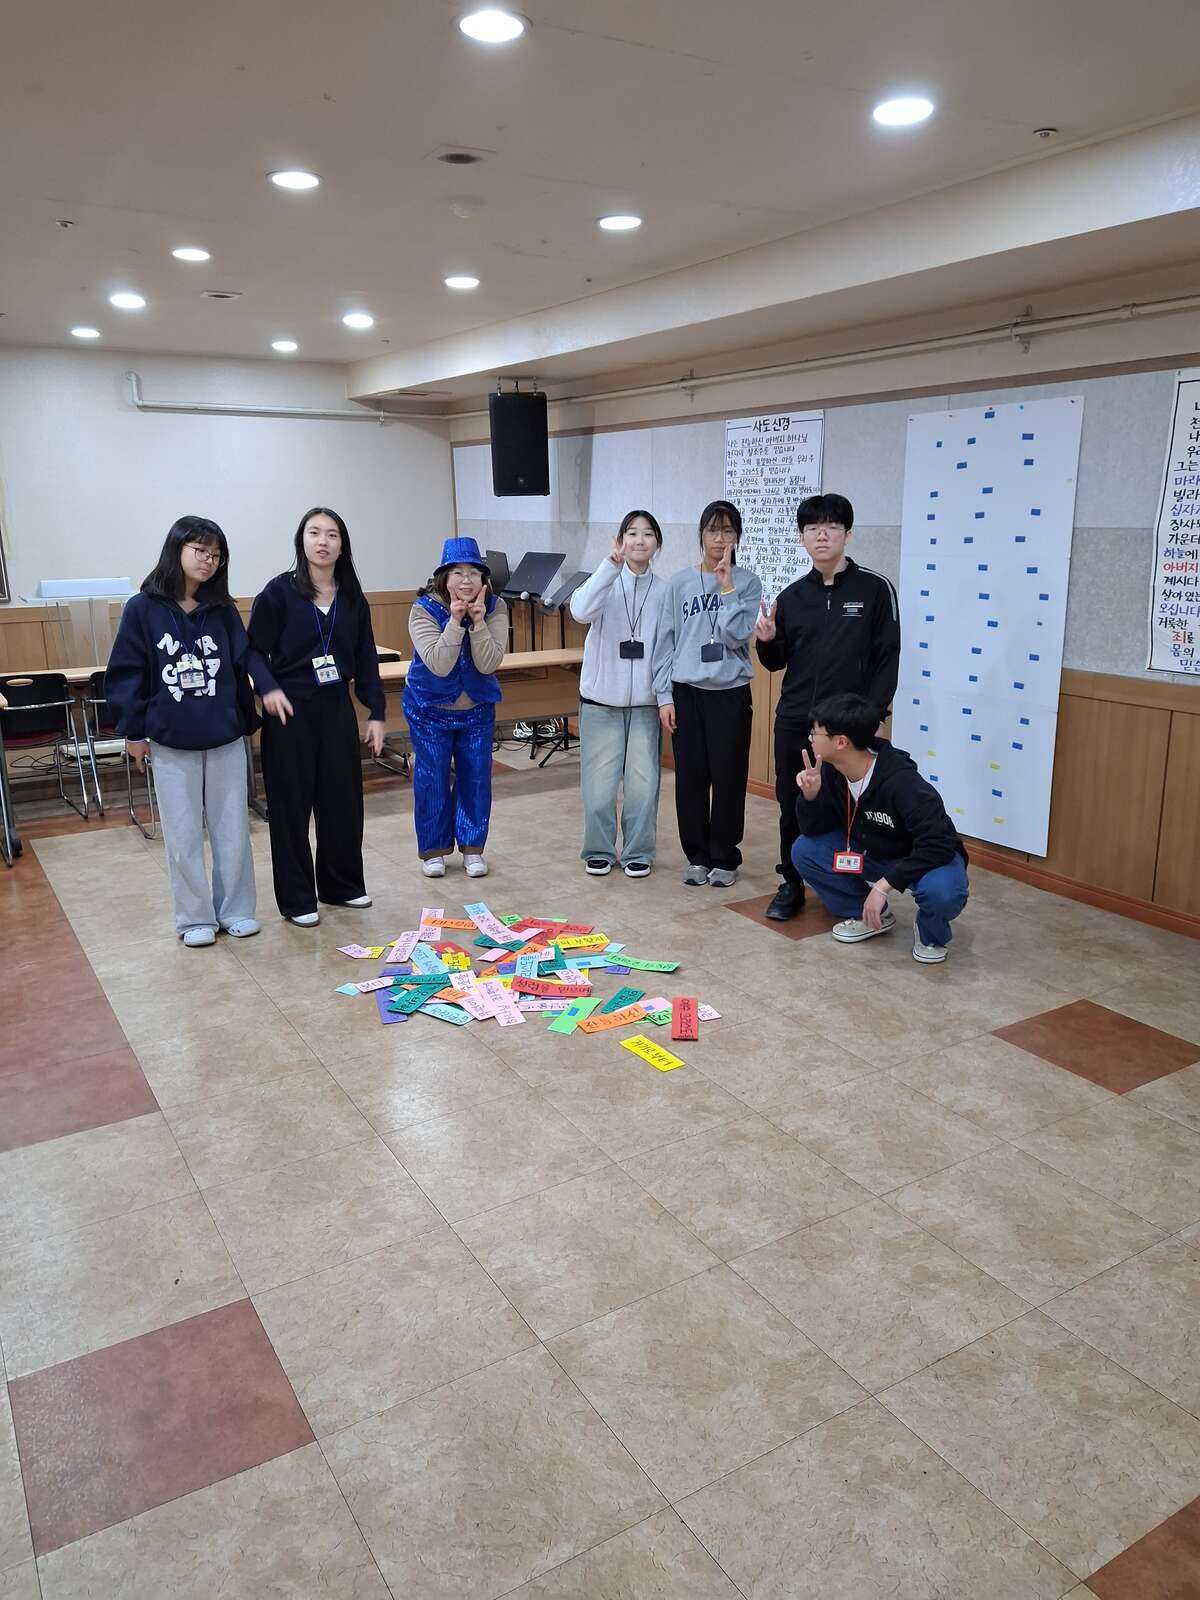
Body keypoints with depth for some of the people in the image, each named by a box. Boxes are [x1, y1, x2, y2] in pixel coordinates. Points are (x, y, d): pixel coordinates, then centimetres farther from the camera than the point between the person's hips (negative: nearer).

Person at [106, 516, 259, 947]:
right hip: (170, 742, -2)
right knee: (183, 835, 7)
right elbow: (126, 674, -1)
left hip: (226, 738, 2)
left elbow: (242, 667, 6)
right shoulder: (143, 609, -4)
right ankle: (195, 917, 19)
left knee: (232, 829, 9)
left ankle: (235, 910, 23)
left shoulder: (223, 609, 3)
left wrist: (247, 719, 4)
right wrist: (134, 731, -3)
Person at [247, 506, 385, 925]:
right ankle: (296, 899, 13)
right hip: (291, 710, -4)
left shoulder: (352, 597, 7)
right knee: (291, 804, 2)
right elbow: (256, 649, -5)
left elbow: (366, 659, 11)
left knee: (343, 797, 9)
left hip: (337, 708, 4)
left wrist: (376, 712, 7)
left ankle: (341, 885, 27)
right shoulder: (280, 591, -5)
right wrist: (268, 688, -23)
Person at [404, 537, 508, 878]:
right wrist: (455, 621, -33)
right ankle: (433, 850, 20)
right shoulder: (424, 610, -19)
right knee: (432, 780, 4)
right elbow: (439, 665, -28)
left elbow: (488, 664, -21)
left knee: (476, 779, 6)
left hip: (477, 710, 2)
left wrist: (479, 622, -30)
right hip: (429, 711, -2)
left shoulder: (495, 609, -13)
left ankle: (472, 847, 22)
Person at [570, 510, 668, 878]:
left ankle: (637, 853, 20)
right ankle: (599, 851, 21)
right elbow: (580, 610, -25)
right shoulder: (606, 582, -3)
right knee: (599, 783, 3)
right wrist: (611, 566, -31)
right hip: (601, 699, -1)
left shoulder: (664, 592, 3)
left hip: (645, 702, 1)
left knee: (643, 782, 4)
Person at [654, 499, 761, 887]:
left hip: (731, 694, -1)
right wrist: (664, 695, -1)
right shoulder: (679, 583, 4)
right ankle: (697, 856, 19)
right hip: (686, 693, 1)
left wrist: (727, 587, -13)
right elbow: (666, 643, 4)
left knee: (728, 778, 2)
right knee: (690, 777, 5)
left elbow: (737, 636, -12)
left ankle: (724, 858, 17)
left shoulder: (748, 583, 1)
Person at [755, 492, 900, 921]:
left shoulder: (875, 589, -3)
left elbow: (887, 657, -4)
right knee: (792, 807, 10)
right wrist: (767, 641, -8)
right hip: (794, 722, 4)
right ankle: (791, 885, 25)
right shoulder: (792, 596, 8)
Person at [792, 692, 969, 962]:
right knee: (803, 851, -12)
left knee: (941, 892, -39)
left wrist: (884, 885, -35)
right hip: (870, 852, 6)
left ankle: (930, 934, 0)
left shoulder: (901, 783, -34)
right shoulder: (830, 771, -14)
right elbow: (813, 830, -7)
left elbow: (938, 844, -35)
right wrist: (810, 796, -28)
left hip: (927, 857, -6)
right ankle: (869, 914, 7)